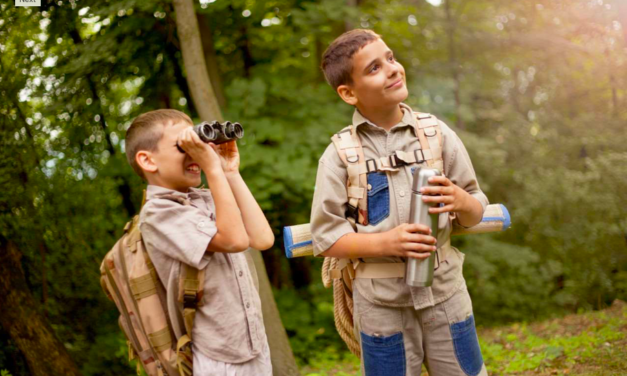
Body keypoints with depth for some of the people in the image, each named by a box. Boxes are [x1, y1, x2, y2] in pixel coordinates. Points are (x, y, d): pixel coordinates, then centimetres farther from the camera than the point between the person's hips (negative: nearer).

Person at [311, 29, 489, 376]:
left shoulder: (437, 134, -1)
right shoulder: (340, 154, -7)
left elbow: (476, 212, 5)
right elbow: (325, 238, -7)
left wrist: (461, 202, -19)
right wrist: (385, 243, -22)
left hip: (444, 291, 2)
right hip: (381, 302, -2)